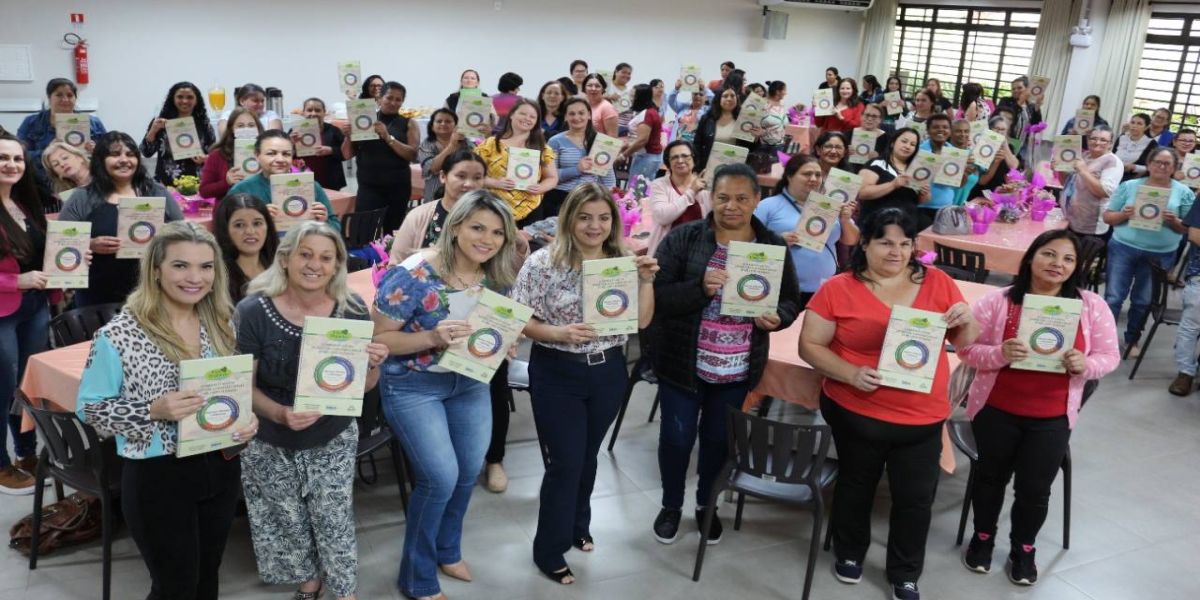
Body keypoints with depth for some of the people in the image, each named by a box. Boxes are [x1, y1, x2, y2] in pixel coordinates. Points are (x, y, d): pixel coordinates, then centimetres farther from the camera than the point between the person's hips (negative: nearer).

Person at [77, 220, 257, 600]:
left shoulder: (220, 324, 1)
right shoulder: (119, 335, -15)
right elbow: (90, 409, -10)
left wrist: (247, 418, -9)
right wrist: (153, 411, -26)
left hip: (220, 468, 5)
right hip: (157, 476, -5)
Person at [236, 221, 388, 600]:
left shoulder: (352, 309, -11)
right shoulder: (253, 312, -18)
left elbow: (363, 385, -2)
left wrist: (374, 365, -25)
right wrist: (280, 414, -30)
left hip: (334, 440, 0)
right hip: (272, 444, 0)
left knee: (335, 522, 5)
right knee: (289, 523, 18)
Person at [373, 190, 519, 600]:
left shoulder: (495, 277, -6)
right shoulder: (414, 275, -25)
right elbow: (376, 338, -20)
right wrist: (433, 338, -33)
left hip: (469, 381, 6)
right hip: (413, 386, -6)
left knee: (469, 472, 14)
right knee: (441, 477, -9)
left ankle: (448, 550, 42)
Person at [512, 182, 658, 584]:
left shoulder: (624, 261, -1)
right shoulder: (544, 262, -13)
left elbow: (642, 321, 0)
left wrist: (646, 280, -14)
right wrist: (559, 333, -26)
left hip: (608, 373, 4)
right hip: (558, 375, -4)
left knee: (587, 456, 20)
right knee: (565, 462, 0)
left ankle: (578, 527, 43)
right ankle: (549, 551, 19)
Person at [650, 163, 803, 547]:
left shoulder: (773, 247, -1)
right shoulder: (683, 238, -10)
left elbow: (791, 301, 6)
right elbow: (657, 295, -14)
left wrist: (777, 317, -17)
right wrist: (700, 288, -31)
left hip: (738, 370, 2)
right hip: (683, 363, -2)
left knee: (718, 438, 17)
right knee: (677, 437, 10)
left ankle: (706, 504, 41)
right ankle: (671, 506, 34)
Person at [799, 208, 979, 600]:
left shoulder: (937, 283, -1)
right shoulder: (838, 289, -7)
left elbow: (965, 342, 7)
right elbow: (809, 346, -7)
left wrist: (966, 321, -16)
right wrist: (852, 373, -21)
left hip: (923, 417, 2)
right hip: (857, 413, -1)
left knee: (916, 498, 11)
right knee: (856, 486, 19)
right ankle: (849, 553, 44)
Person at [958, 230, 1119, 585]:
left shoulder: (1092, 307, -5)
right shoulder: (997, 302, -11)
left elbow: (1109, 356, 0)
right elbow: (967, 350, -10)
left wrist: (1085, 365, -22)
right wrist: (1000, 354, -29)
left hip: (1052, 419, 1)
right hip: (996, 411, -1)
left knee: (1035, 489, 10)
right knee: (991, 476, 18)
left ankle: (1023, 549, 36)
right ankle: (983, 537, 41)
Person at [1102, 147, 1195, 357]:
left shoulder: (1184, 193, 3)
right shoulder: (1129, 186, 1)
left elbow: (1189, 228, 3)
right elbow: (1107, 217, 2)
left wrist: (1174, 221, -16)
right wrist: (1123, 215, -18)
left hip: (1160, 255, 1)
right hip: (1123, 248, -1)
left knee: (1143, 301, 13)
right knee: (1113, 297, 0)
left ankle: (1132, 339, 29)